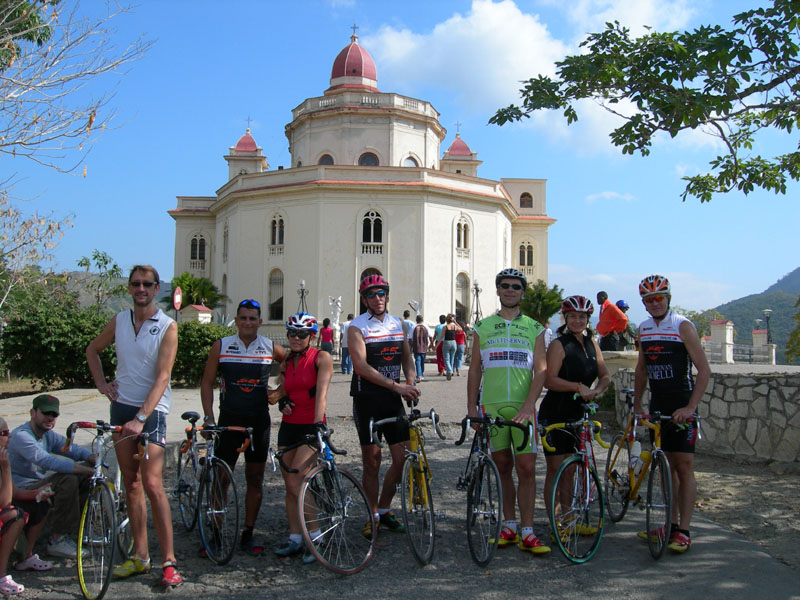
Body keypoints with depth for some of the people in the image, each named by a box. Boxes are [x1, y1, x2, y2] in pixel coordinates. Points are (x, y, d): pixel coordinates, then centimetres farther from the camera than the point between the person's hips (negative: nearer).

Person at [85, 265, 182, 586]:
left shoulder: (167, 326, -8)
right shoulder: (119, 321, 6)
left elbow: (162, 377, -16)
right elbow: (92, 349, 25)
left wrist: (141, 418, -25)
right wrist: (101, 383, 11)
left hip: (152, 409, -5)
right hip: (121, 406, 5)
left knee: (152, 484, -12)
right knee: (131, 483, 8)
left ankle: (169, 561, -5)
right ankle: (140, 556, 17)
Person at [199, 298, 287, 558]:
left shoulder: (271, 348, 1)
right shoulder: (221, 346, 0)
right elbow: (207, 383, 3)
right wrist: (208, 416, -6)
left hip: (259, 422, 1)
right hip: (229, 420, -1)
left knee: (255, 479, 6)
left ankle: (247, 534, 18)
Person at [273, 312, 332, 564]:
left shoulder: (321, 358, -7)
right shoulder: (286, 362, 11)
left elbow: (321, 392, -19)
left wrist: (318, 423, -30)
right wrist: (282, 401, 1)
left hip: (311, 427, -6)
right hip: (288, 427, 6)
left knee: (296, 481, -15)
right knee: (289, 485, 6)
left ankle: (314, 536, -4)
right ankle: (295, 538, 16)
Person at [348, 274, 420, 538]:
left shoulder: (398, 324, 12)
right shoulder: (357, 327, -6)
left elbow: (407, 358, 17)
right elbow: (361, 366, -17)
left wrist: (411, 383, -3)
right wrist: (396, 385, -21)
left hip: (393, 399, 5)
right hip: (367, 399, -5)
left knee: (403, 458, 1)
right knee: (372, 461, 2)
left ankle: (384, 509, 21)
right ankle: (373, 516, 18)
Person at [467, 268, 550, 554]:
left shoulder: (534, 328, 8)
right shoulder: (483, 327, 10)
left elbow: (541, 370, 0)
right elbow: (474, 370, 10)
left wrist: (528, 405, -12)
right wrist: (471, 408, 3)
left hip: (522, 407, -1)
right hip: (491, 406, 1)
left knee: (526, 468, -4)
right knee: (502, 466, 7)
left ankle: (527, 533, 2)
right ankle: (509, 526, 19)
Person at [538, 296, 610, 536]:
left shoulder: (591, 343, 9)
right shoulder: (559, 345, -11)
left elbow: (605, 375, 10)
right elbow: (550, 380, -20)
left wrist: (596, 390, -10)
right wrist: (578, 386, -28)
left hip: (577, 414, 6)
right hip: (554, 415, -6)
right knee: (555, 470, 0)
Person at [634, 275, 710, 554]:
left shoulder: (683, 326, -10)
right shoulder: (643, 329, 7)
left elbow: (704, 370, -13)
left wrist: (690, 407, -20)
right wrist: (636, 404, 13)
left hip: (681, 406, -5)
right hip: (657, 406, 5)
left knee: (684, 467, -5)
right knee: (667, 466, 10)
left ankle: (684, 531, -1)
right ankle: (672, 524, 18)